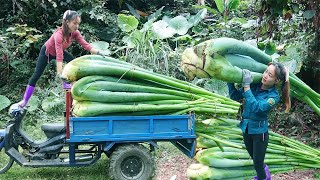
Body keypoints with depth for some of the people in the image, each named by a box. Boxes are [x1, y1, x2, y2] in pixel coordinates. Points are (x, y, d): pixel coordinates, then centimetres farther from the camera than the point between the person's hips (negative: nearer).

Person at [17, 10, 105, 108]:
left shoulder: (75, 33, -23)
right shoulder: (59, 34, -41)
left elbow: (85, 44, -29)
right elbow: (59, 56, -48)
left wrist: (97, 52, -45)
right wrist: (59, 74, -55)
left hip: (60, 51, 6)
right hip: (46, 52, -6)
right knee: (36, 75, -6)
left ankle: (66, 84, -5)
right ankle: (25, 100, 0)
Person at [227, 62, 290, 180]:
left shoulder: (274, 96, -21)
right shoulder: (254, 86, -8)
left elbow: (256, 107, -35)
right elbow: (234, 96, -4)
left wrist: (246, 86, -38)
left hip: (259, 132, -5)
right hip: (246, 129, 5)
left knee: (258, 163, 8)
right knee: (254, 158, 26)